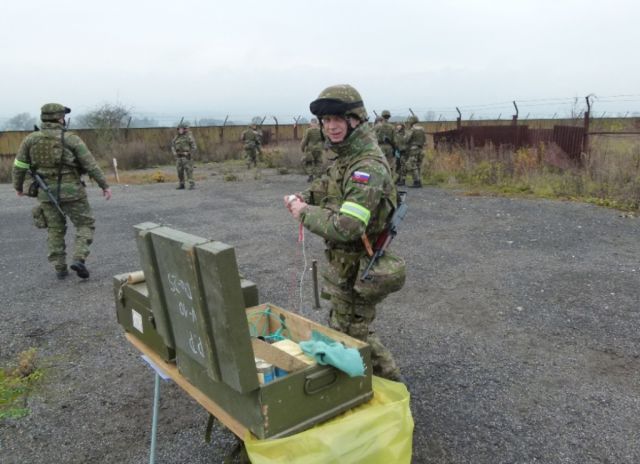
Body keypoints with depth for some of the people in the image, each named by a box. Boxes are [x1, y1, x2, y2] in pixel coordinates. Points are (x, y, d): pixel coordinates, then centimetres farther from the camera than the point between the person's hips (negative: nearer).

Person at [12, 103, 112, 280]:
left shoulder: (31, 138, 0)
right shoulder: (71, 139, -10)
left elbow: (19, 166, 5)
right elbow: (91, 165, -10)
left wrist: (18, 187, 21)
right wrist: (105, 186, -2)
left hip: (47, 192, 4)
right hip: (71, 191, -4)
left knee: (56, 230, 16)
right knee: (85, 225, 10)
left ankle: (60, 269, 15)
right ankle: (79, 259, -8)